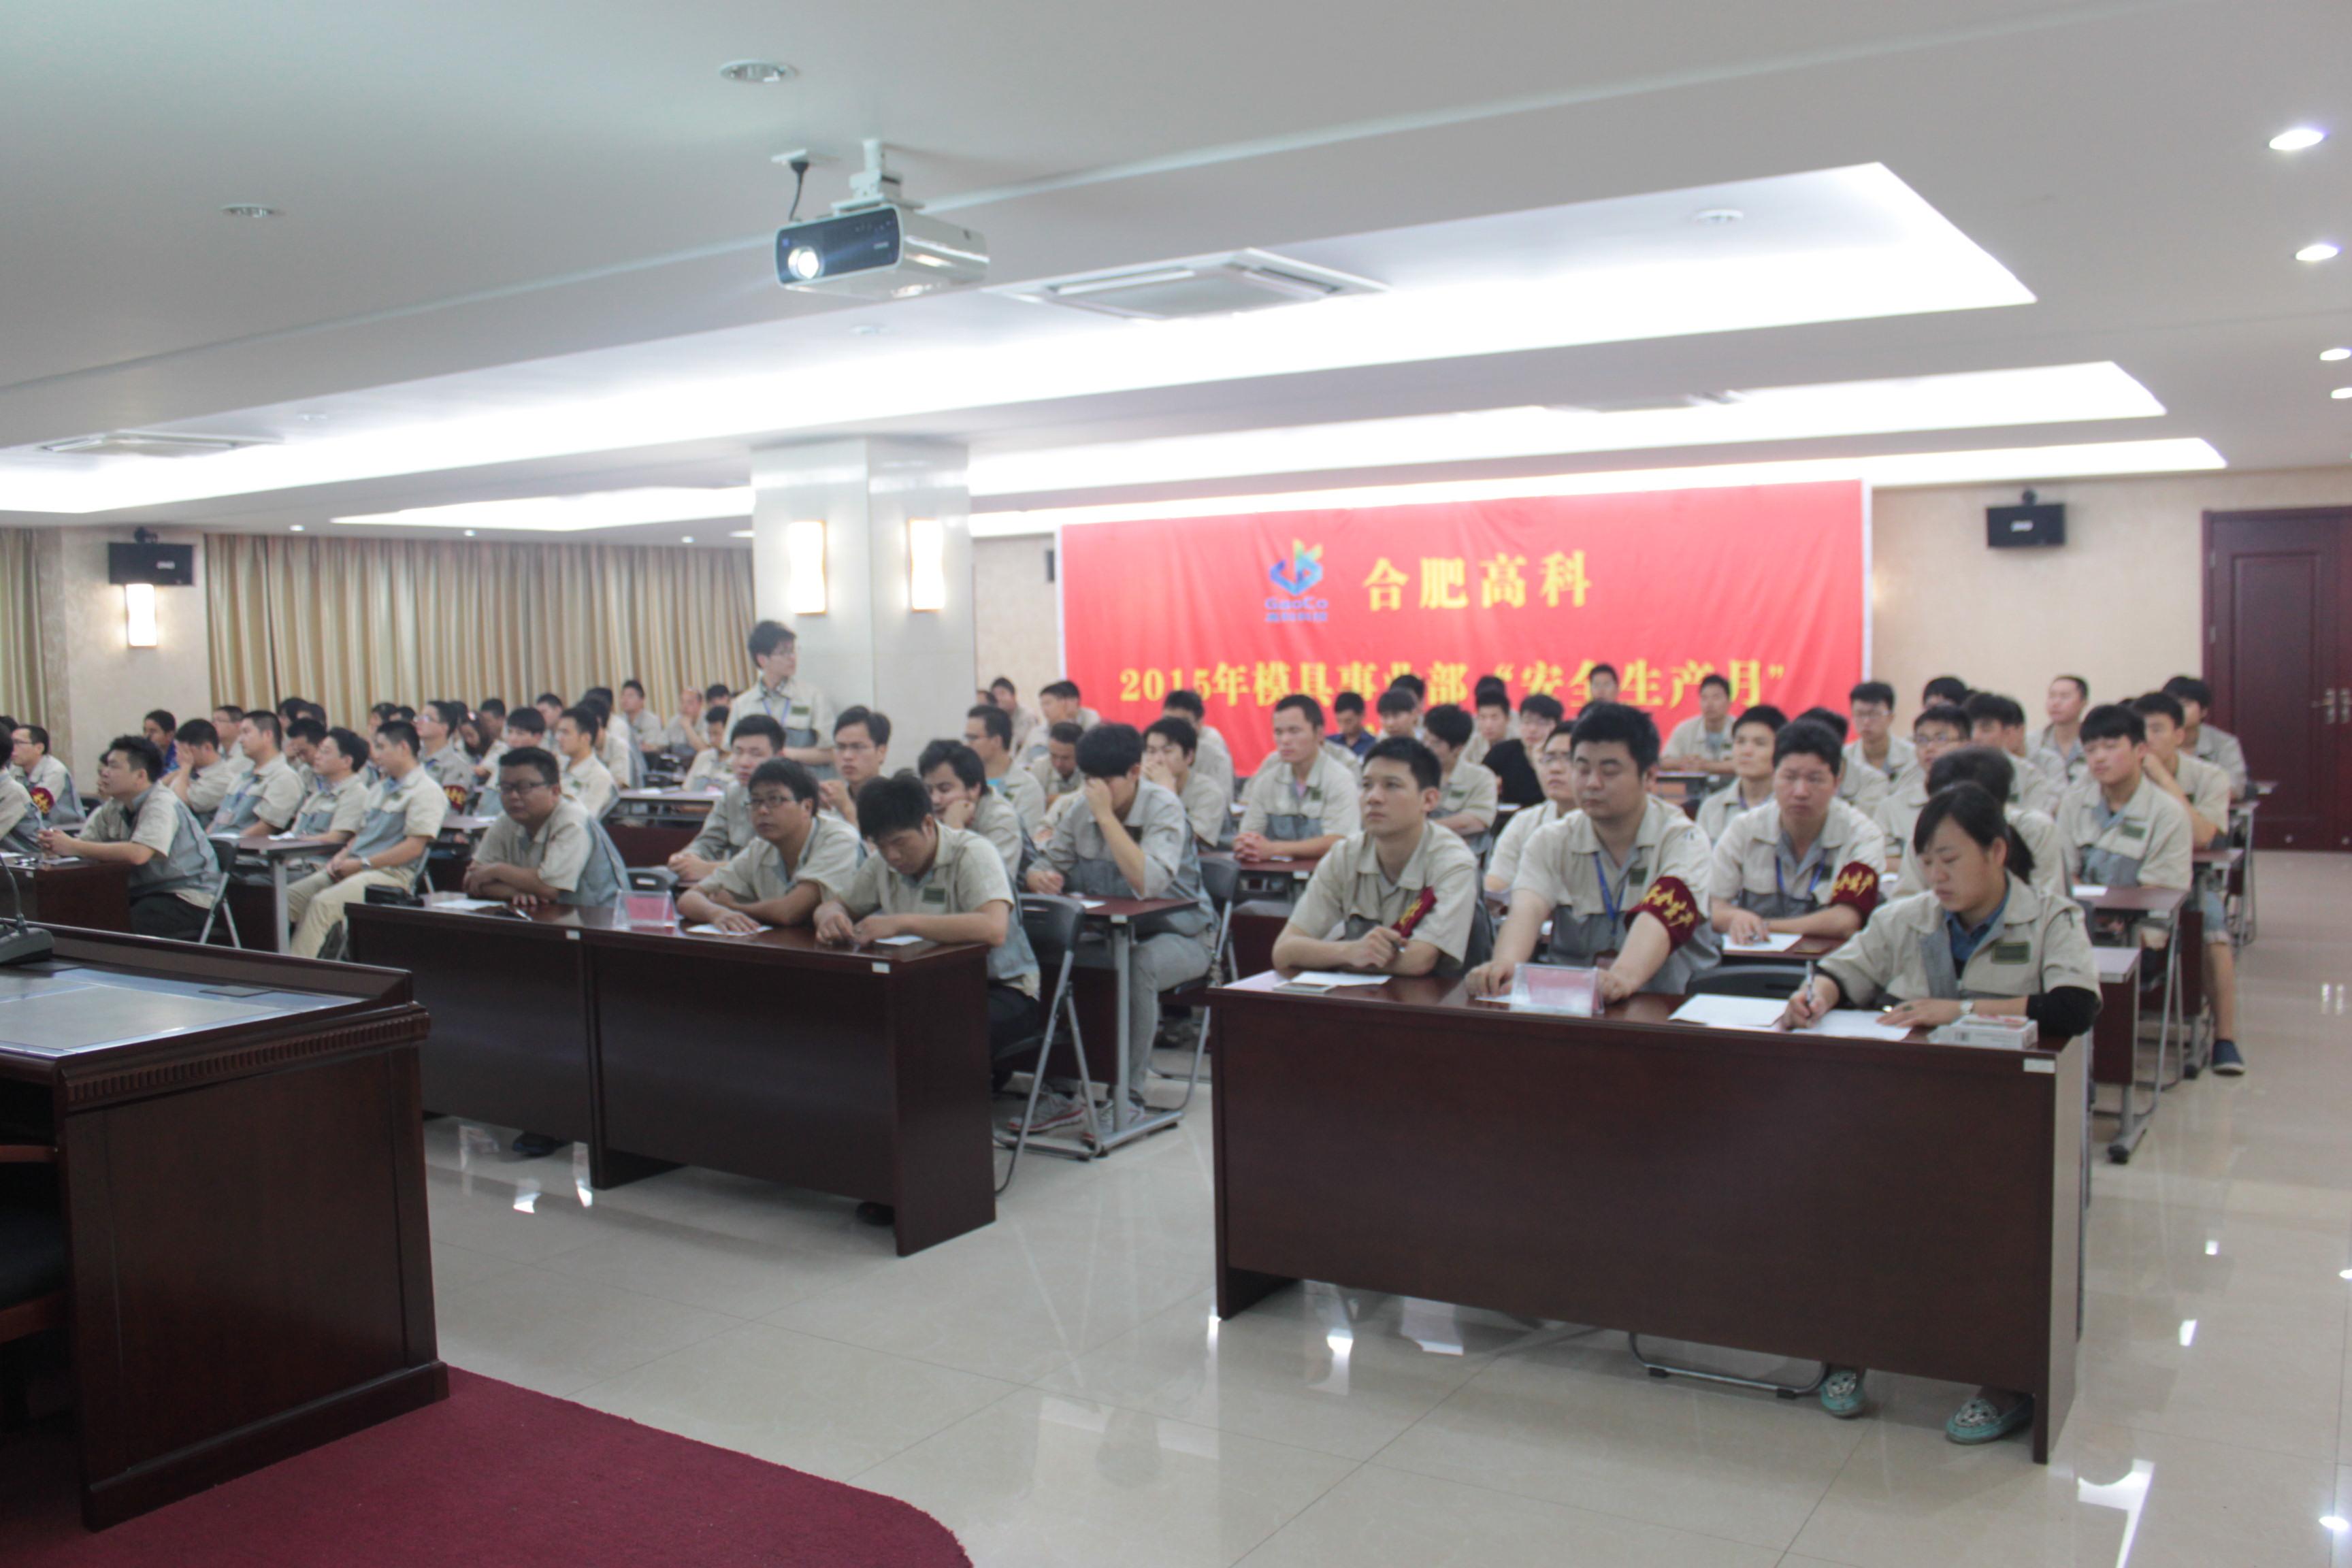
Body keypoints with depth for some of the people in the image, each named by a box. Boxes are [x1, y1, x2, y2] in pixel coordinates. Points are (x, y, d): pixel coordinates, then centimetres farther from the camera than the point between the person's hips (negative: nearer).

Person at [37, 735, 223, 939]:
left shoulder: (161, 804, -15)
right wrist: (55, 844, -19)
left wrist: (73, 847, -22)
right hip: (148, 894, 7)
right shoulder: (113, 808, 9)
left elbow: (137, 854, -28)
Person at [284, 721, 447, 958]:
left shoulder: (426, 791, -8)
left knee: (323, 903, -28)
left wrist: (363, 864, -15)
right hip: (354, 869, 9)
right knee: (288, 897, -6)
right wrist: (342, 856, 5)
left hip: (391, 875, -9)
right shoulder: (382, 788, 22)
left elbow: (414, 847, -16)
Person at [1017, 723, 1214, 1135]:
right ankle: (1060, 1092, -9)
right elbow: (1045, 866, 5)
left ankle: (1129, 1097, -21)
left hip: (1176, 935, -5)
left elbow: (1148, 884, -34)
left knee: (1137, 966, -37)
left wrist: (1106, 816, -31)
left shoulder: (1165, 810, -18)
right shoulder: (1082, 811, 0)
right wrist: (1040, 877, -20)